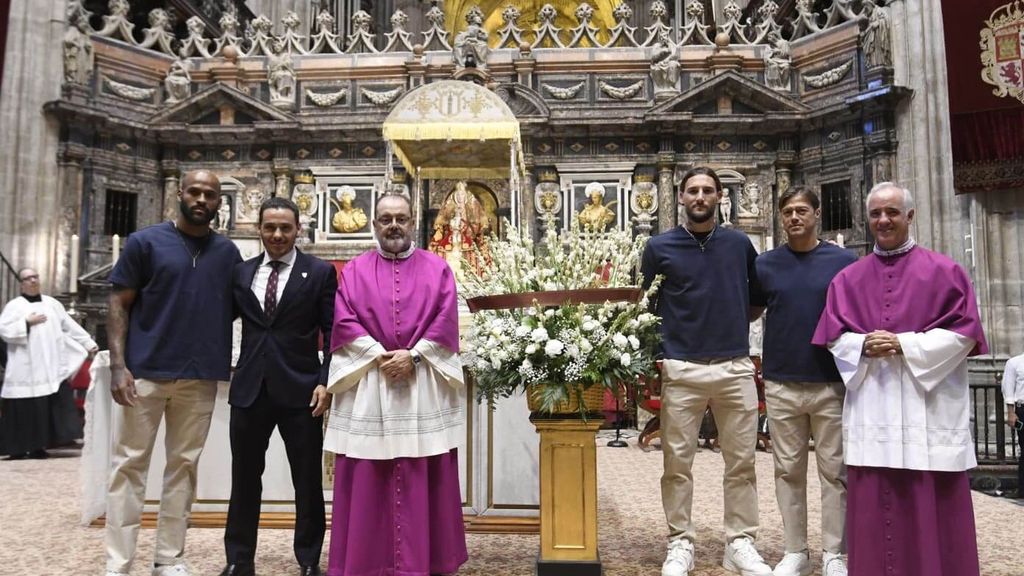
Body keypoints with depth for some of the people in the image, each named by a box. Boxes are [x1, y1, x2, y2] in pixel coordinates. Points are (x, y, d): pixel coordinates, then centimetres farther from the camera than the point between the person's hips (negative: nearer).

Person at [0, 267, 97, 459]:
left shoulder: (52, 304, 14)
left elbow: (71, 326, 15)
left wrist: (89, 344, 10)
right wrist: (27, 322, -13)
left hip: (51, 368, 4)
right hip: (26, 369, -4)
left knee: (49, 407, 1)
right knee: (24, 408, -4)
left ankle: (38, 446, 9)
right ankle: (18, 448, 6)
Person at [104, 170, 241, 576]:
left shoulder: (227, 252, 9)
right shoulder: (145, 242, 1)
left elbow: (235, 309, 14)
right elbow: (119, 304, -2)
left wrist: (230, 361, 1)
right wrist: (118, 365, -11)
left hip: (201, 377, 3)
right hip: (144, 373, -3)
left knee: (184, 465, 9)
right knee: (129, 465, 2)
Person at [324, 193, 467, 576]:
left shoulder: (437, 268, 9)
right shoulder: (354, 271, 10)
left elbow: (445, 321, -1)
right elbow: (344, 321, -1)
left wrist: (413, 356, -13)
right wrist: (380, 356, -13)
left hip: (425, 385, 0)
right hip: (367, 385, 1)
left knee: (424, 477, 3)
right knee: (367, 478, 3)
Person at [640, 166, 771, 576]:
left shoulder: (740, 244, 9)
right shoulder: (659, 247, 3)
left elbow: (758, 300, 20)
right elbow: (644, 305, 9)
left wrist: (732, 323, 9)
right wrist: (669, 334, 0)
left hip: (736, 367, 2)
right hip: (682, 369, -2)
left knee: (741, 462, 8)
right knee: (677, 462, 3)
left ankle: (740, 543, 21)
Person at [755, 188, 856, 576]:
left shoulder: (844, 262, 1)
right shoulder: (765, 264, 5)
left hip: (832, 384, -1)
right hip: (780, 384, 1)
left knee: (834, 471, 6)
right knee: (788, 471, 8)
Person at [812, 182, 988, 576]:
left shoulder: (943, 272, 5)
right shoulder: (849, 278, 12)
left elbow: (963, 333, -2)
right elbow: (834, 337, 10)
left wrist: (904, 345, -13)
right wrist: (864, 346, -11)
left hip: (929, 409, -2)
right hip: (871, 408, 2)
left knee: (933, 511, -1)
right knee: (874, 511, 4)